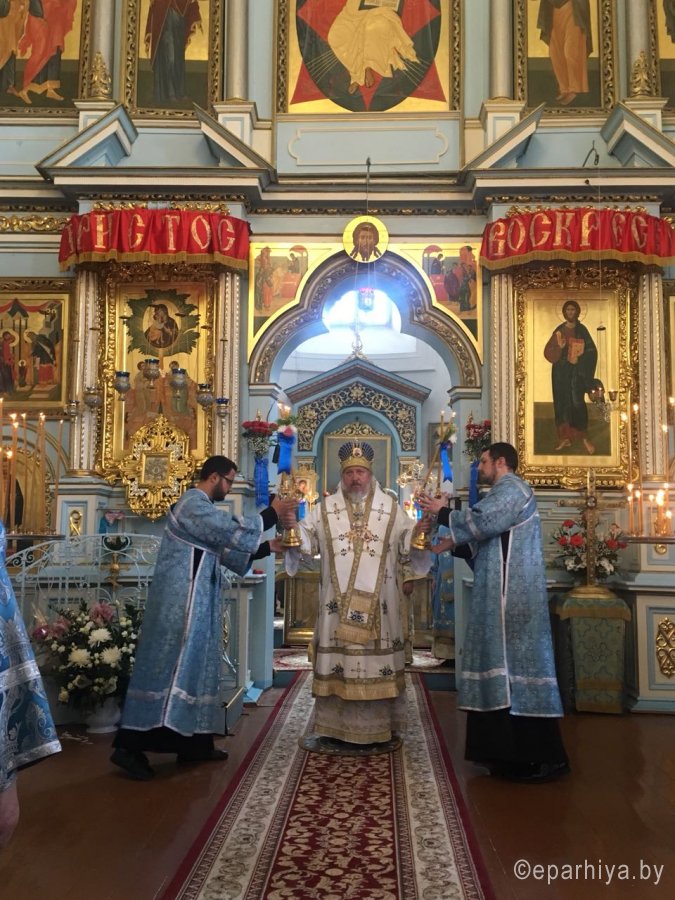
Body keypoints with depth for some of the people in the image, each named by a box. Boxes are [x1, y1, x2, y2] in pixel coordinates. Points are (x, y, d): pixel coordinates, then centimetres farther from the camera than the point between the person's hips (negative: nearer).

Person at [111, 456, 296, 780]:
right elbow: (232, 531, -19)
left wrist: (268, 547, 12)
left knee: (194, 666, 12)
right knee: (169, 666, -11)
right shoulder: (194, 503, -12)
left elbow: (225, 550, 17)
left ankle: (193, 742, 18)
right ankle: (129, 746, -7)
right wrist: (272, 513, -9)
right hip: (180, 600, -11)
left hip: (193, 600, 11)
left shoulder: (202, 508, 19)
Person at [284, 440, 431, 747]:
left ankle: (378, 725, 17)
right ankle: (335, 725, 16)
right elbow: (302, 540, 2)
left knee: (378, 663, 4)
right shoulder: (324, 509, 7)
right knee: (336, 664, 4)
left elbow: (412, 545, 3)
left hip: (378, 605, 0)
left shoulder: (391, 509, 6)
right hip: (337, 604, 0)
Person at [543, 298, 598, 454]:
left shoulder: (582, 330, 3)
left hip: (577, 371, -2)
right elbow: (549, 351, 1)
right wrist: (559, 347, -18)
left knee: (577, 402, -13)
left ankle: (583, 437, -5)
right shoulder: (559, 331, 7)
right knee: (562, 403, 2)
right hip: (561, 371, 2)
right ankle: (565, 438, 9)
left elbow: (591, 351, 2)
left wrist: (580, 359, -15)